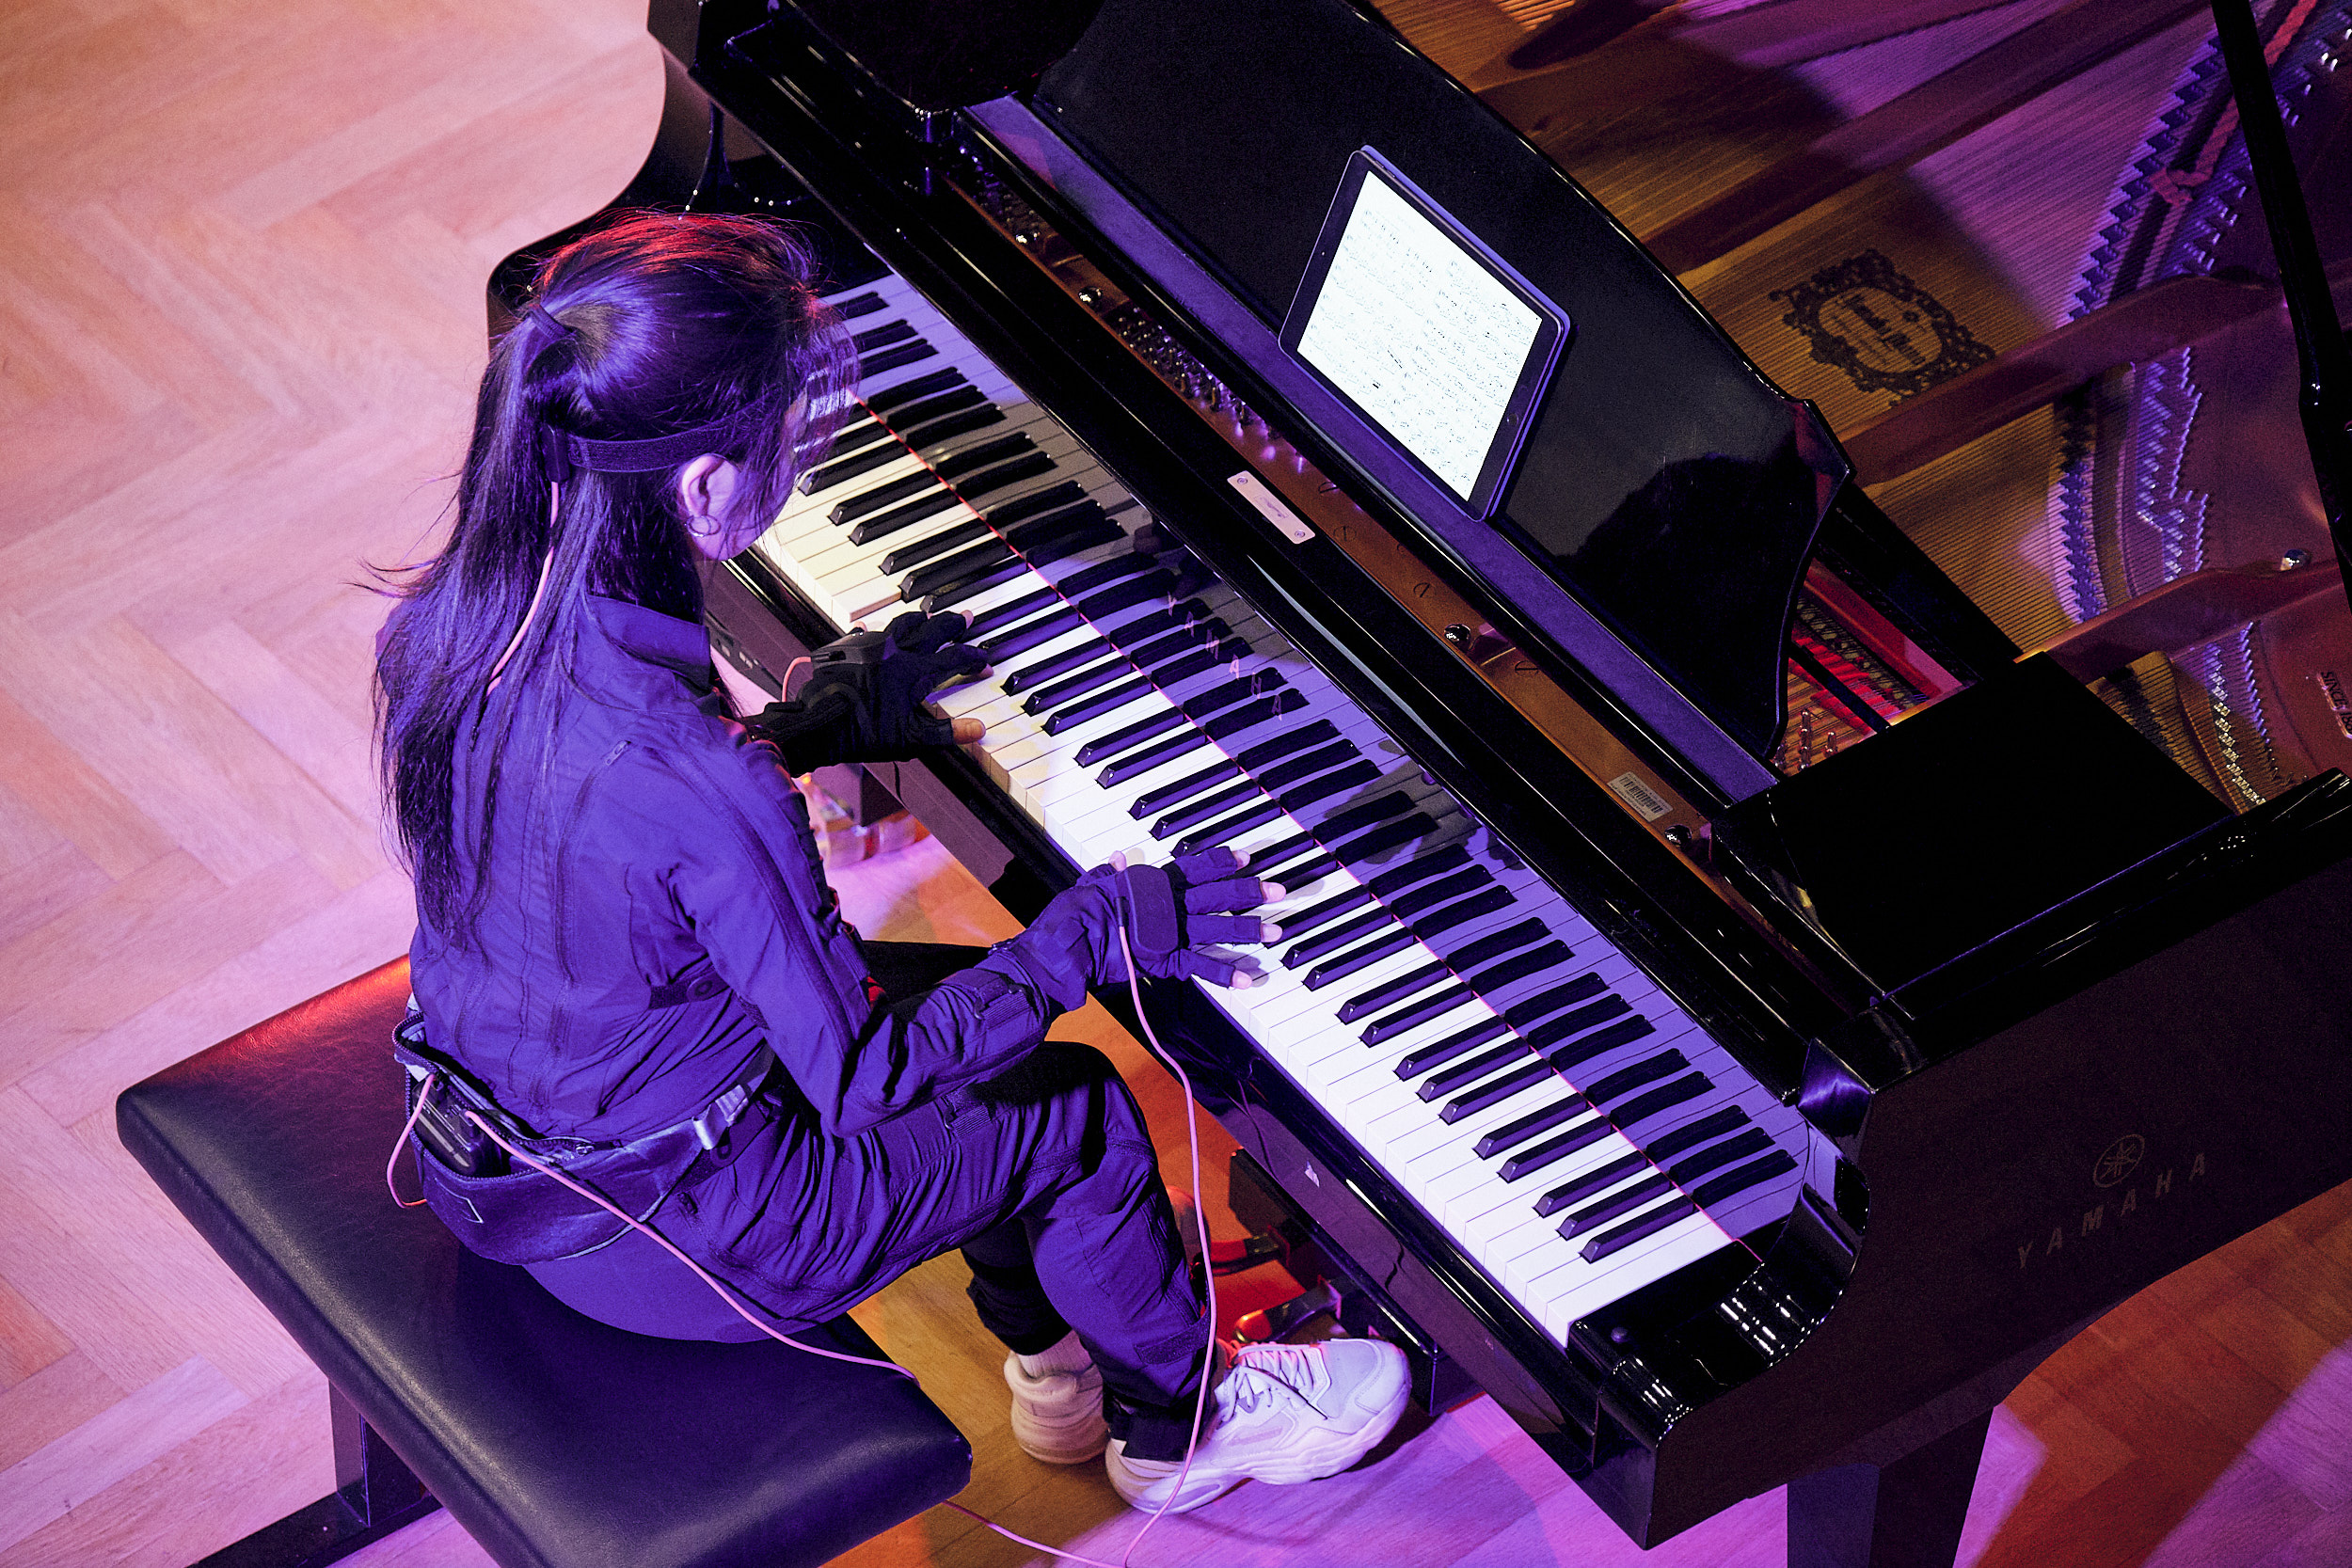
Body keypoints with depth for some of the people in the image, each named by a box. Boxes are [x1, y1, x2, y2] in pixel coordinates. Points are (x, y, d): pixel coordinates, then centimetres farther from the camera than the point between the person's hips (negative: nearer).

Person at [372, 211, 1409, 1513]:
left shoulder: (453, 621, -14)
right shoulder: (696, 789, -38)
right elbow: (862, 1078, -26)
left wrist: (811, 725, 12)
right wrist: (1095, 934, -16)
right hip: (653, 1233, -7)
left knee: (966, 1006, 25)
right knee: (1077, 1110, 13)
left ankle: (1058, 1360, 47)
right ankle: (1178, 1426, 41)